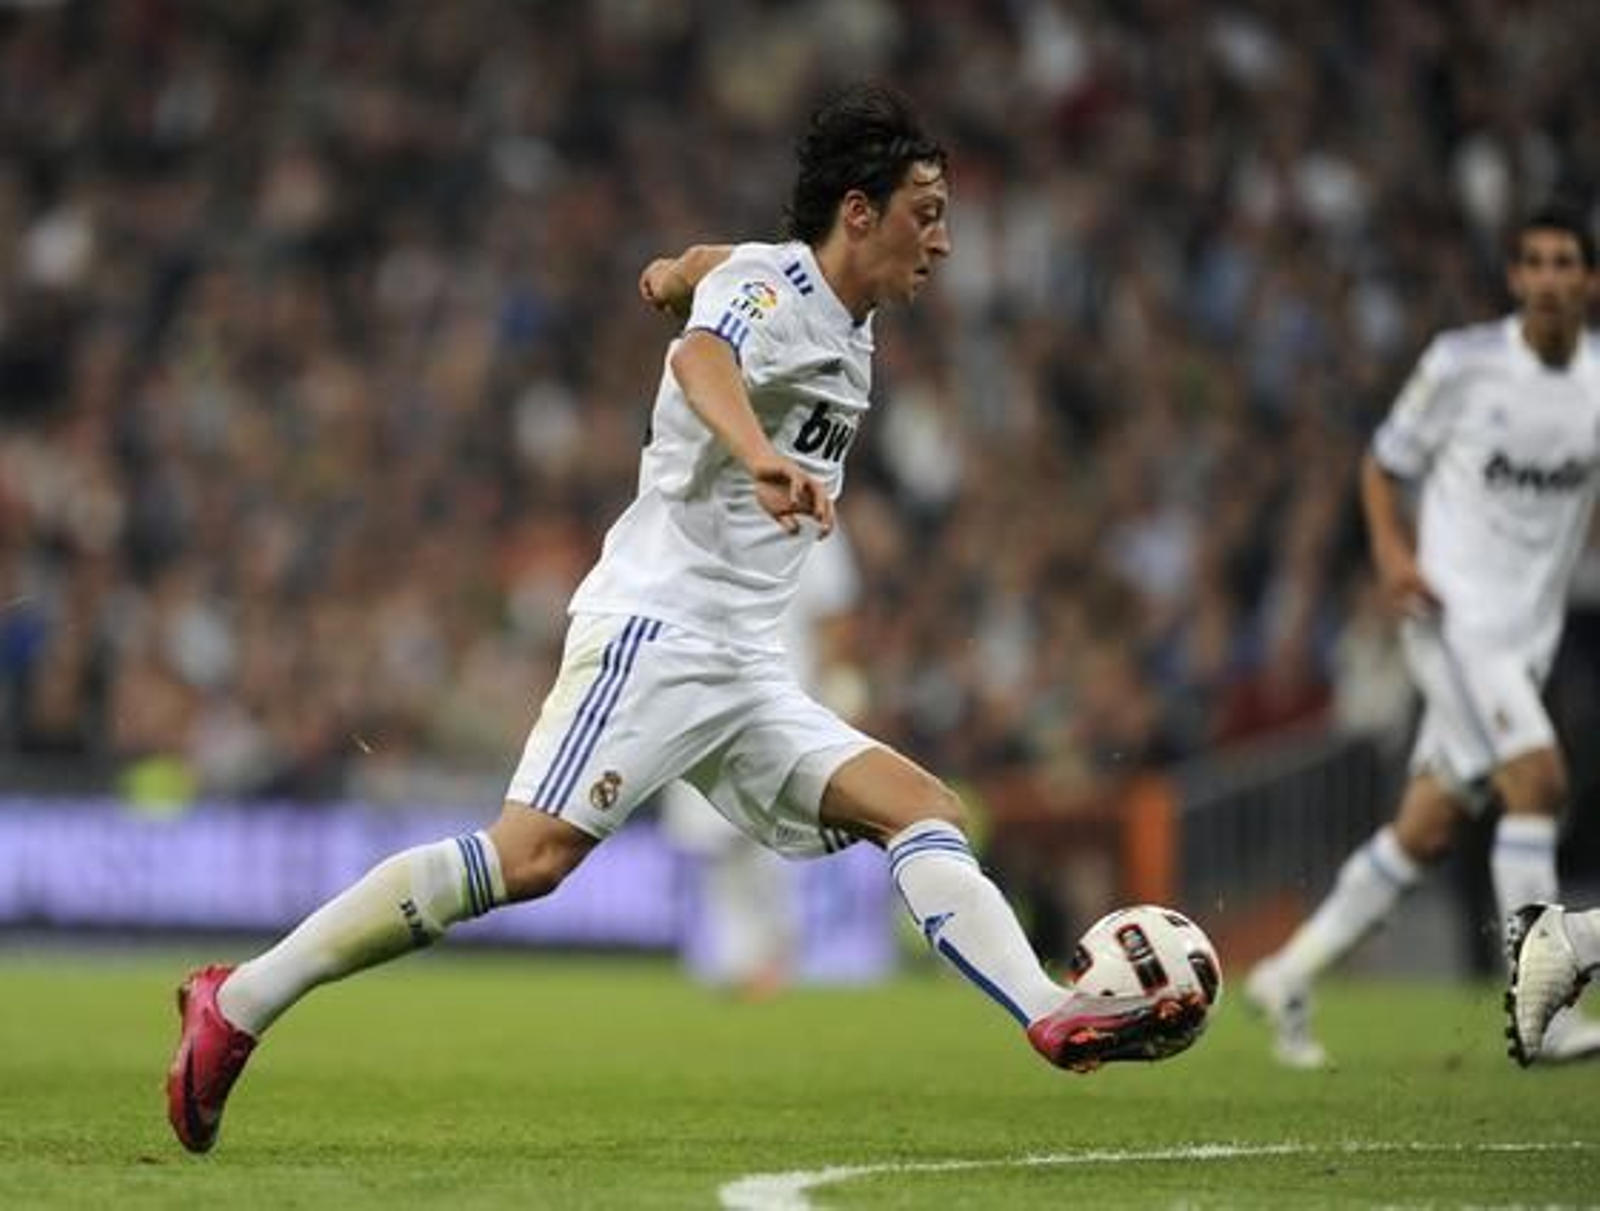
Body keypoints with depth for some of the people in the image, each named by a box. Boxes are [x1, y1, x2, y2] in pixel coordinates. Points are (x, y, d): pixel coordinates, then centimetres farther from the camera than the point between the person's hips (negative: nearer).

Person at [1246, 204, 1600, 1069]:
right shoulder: (1460, 364, -5)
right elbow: (1383, 464, 5)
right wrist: (1392, 549, -12)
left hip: (1530, 632, 5)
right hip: (1454, 612, -5)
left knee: (1427, 830, 5)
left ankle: (1289, 978, 20)